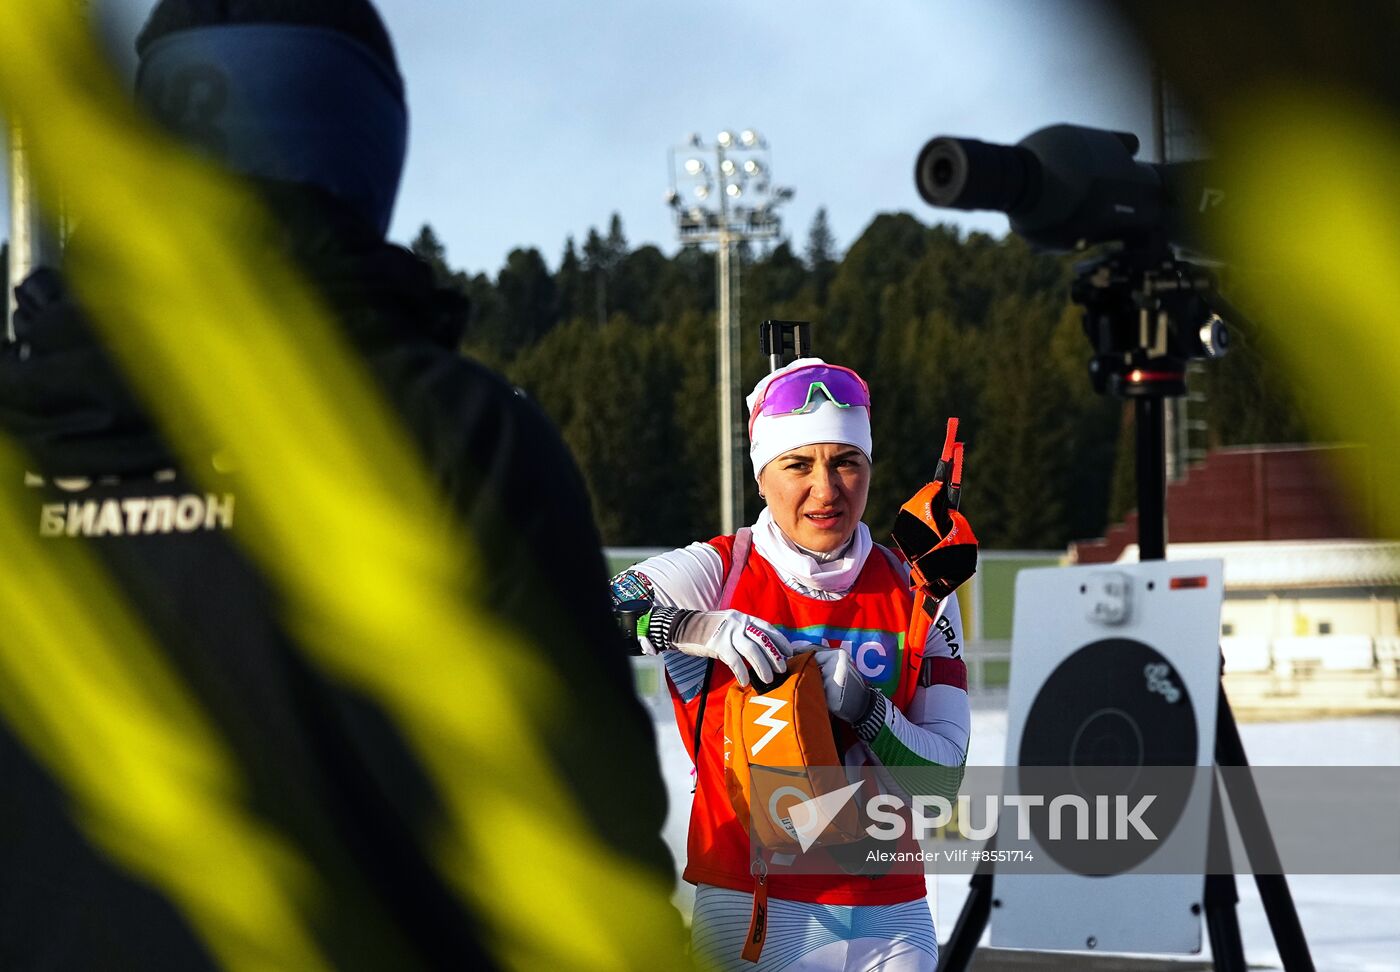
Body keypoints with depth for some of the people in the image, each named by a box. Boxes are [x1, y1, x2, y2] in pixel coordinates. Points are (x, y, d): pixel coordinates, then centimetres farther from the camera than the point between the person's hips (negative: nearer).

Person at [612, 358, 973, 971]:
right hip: (745, 904, -2)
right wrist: (692, 628, -31)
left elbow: (945, 770, -1)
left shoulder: (916, 594, 5)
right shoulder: (714, 573, -3)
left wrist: (863, 707, -18)